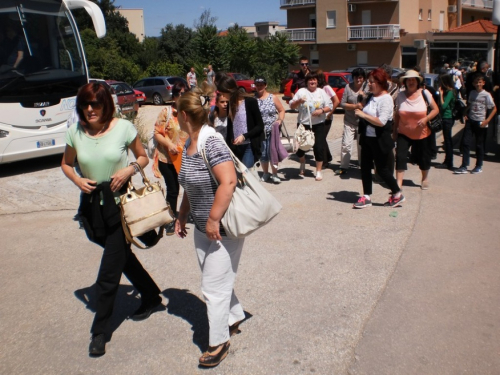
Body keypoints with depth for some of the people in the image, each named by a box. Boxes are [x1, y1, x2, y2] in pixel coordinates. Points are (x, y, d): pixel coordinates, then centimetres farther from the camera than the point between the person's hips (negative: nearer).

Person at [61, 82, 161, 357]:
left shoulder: (123, 128, -9)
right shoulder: (75, 132, -1)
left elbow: (143, 157, 3)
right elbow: (66, 164, 13)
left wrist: (128, 170, -17)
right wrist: (78, 181, -8)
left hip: (120, 203, -4)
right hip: (92, 204, 4)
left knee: (108, 274, -3)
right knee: (122, 257, 20)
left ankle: (99, 332, 13)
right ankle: (151, 296, 43)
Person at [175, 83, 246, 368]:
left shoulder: (212, 142, -22)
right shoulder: (189, 144, 5)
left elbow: (228, 182, -31)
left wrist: (214, 219, -26)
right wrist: (182, 215, 19)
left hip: (222, 229, -9)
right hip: (202, 228, 9)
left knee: (214, 286, 2)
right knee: (218, 280, 21)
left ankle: (219, 342, 20)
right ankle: (234, 319, 42)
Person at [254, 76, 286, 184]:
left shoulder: (273, 98, 4)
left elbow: (282, 110, 9)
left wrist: (280, 120, -8)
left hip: (272, 130, -1)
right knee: (262, 154, 6)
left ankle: (274, 174, 9)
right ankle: (265, 173, 23)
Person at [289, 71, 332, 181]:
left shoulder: (322, 92, 7)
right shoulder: (301, 91, 3)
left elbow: (329, 106, 6)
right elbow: (292, 106, 1)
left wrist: (322, 110, -14)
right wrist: (299, 101, -19)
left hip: (318, 125, 0)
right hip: (303, 124, 0)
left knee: (319, 147, -2)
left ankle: (318, 171, 10)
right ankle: (302, 166, 36)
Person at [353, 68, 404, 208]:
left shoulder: (386, 99, -17)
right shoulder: (370, 96, 8)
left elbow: (381, 122, -27)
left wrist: (363, 114, -24)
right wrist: (361, 104, 8)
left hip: (379, 140, -8)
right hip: (367, 138, 8)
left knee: (381, 168, 2)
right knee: (365, 167, 9)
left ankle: (397, 194, 20)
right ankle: (366, 197, 18)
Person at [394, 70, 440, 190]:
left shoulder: (424, 93, -8)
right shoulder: (401, 95, -1)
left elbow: (436, 109, -5)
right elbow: (397, 114, 6)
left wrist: (426, 119, -21)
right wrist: (395, 130, 6)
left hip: (422, 134, -1)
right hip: (404, 133, 1)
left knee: (423, 157, 13)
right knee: (400, 156, -13)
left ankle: (425, 179, 39)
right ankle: (398, 183, -8)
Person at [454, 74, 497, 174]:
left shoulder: (486, 95, -7)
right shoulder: (472, 93, 7)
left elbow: (494, 109, -5)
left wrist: (487, 120, -14)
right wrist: (465, 114, 4)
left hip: (480, 123, -4)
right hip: (470, 121, 4)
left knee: (479, 145, 6)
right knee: (465, 142, -2)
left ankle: (479, 166, 19)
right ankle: (464, 166, 2)